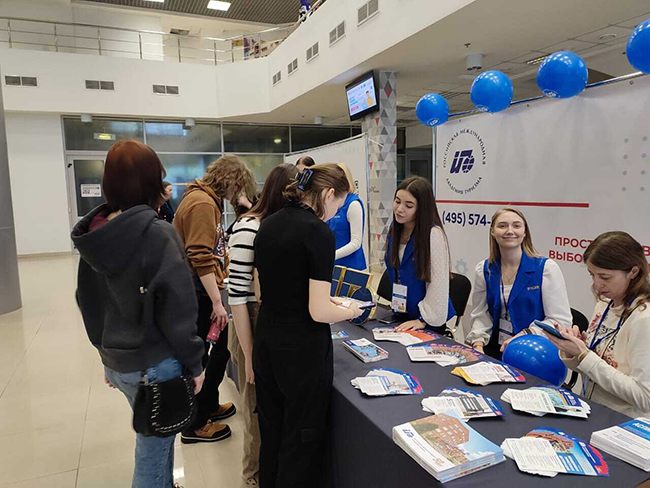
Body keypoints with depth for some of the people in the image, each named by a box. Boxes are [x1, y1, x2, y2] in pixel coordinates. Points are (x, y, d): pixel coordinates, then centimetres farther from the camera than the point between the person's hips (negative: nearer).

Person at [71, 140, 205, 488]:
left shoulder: (94, 233, 1)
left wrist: (106, 352, 20)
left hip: (117, 362, 7)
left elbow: (88, 303, 10)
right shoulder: (156, 234, -21)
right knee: (153, 452, 12)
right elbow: (177, 308, -21)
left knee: (155, 437, 26)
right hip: (154, 364, -7)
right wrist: (194, 363, -9)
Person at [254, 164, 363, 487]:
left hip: (266, 342, 8)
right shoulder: (319, 233, -19)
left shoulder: (267, 225, 4)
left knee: (271, 431, 24)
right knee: (303, 438, 12)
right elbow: (319, 312, -21)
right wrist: (350, 312, -1)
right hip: (302, 349, -7)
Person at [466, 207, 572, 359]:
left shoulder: (547, 268, -7)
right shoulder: (483, 270, 4)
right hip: (494, 350, 3)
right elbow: (481, 316, 7)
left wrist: (524, 335, -19)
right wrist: (478, 344, -9)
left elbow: (561, 320, -8)